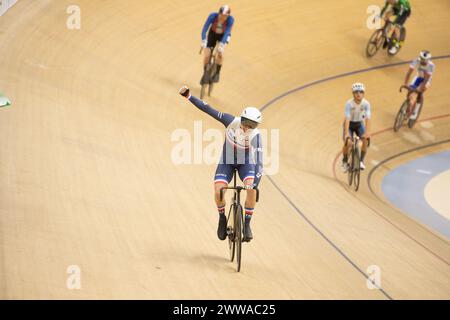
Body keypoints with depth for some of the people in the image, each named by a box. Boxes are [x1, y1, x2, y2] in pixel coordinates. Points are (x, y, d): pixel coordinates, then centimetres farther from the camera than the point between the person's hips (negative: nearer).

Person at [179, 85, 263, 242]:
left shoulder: (255, 136, -29)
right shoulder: (231, 122, -25)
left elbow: (259, 162, -36)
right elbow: (208, 109, -21)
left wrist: (254, 182, -52)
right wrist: (188, 96, -25)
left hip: (246, 163, -1)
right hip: (227, 162, 1)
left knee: (251, 189, -29)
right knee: (218, 191, -22)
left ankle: (247, 224, -10)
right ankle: (222, 218, 8)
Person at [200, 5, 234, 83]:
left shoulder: (230, 19, -35)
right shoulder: (213, 16, -34)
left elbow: (227, 33, -40)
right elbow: (205, 28, -36)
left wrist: (222, 45, -51)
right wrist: (203, 41, -49)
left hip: (223, 35, -1)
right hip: (213, 34, 1)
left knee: (220, 53, -23)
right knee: (207, 55, -10)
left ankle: (217, 73, 0)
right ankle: (205, 74, 15)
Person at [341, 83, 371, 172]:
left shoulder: (366, 104, -21)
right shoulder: (349, 104, -26)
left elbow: (367, 119, -28)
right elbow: (347, 119, -33)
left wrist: (367, 132, -42)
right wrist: (346, 133, -45)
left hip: (359, 124, 2)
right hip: (350, 124, -2)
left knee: (366, 140, -24)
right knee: (348, 142, -23)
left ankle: (361, 160, -8)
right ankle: (345, 162, 2)